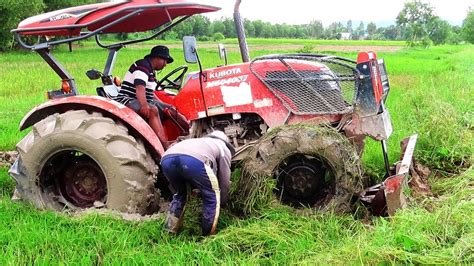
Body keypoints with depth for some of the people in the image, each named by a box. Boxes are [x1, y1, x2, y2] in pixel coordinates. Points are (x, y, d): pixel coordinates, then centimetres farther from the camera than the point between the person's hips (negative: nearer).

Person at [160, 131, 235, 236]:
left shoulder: (199, 141, 49)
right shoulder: (223, 148, 34)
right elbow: (225, 180, 32)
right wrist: (222, 202, 47)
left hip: (167, 159, 6)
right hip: (194, 160, -6)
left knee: (180, 194, 33)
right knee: (212, 197, 17)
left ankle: (170, 232, 32)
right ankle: (208, 235, 22)